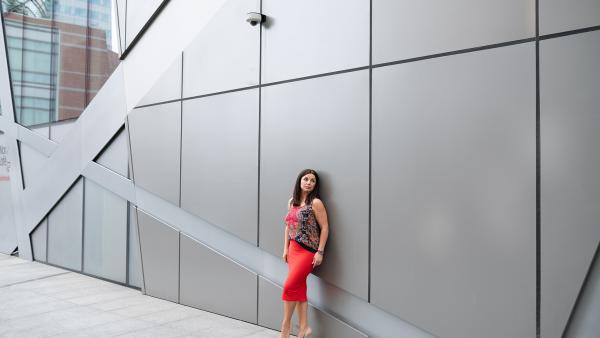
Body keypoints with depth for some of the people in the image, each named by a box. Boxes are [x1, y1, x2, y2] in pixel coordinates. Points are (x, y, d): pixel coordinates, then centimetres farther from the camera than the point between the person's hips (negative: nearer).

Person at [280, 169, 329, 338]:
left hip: (308, 251, -6)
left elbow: (324, 228, -10)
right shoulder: (291, 202, 10)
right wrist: (286, 248, 12)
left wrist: (320, 252, -13)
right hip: (293, 249, 6)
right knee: (299, 288, 8)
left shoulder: (315, 203, -9)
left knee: (290, 286, -7)